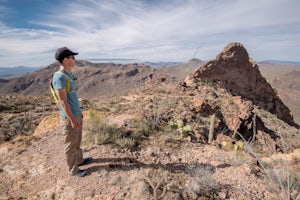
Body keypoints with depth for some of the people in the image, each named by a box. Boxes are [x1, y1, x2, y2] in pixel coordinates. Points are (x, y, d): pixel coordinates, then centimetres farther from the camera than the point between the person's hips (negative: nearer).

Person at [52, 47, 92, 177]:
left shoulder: (68, 74, 7)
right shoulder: (59, 77, -21)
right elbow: (63, 101, -21)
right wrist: (73, 120, -19)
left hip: (76, 115, 9)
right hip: (69, 118, -9)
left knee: (77, 141, 23)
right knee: (71, 145, 8)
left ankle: (79, 160, 43)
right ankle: (73, 170, 25)